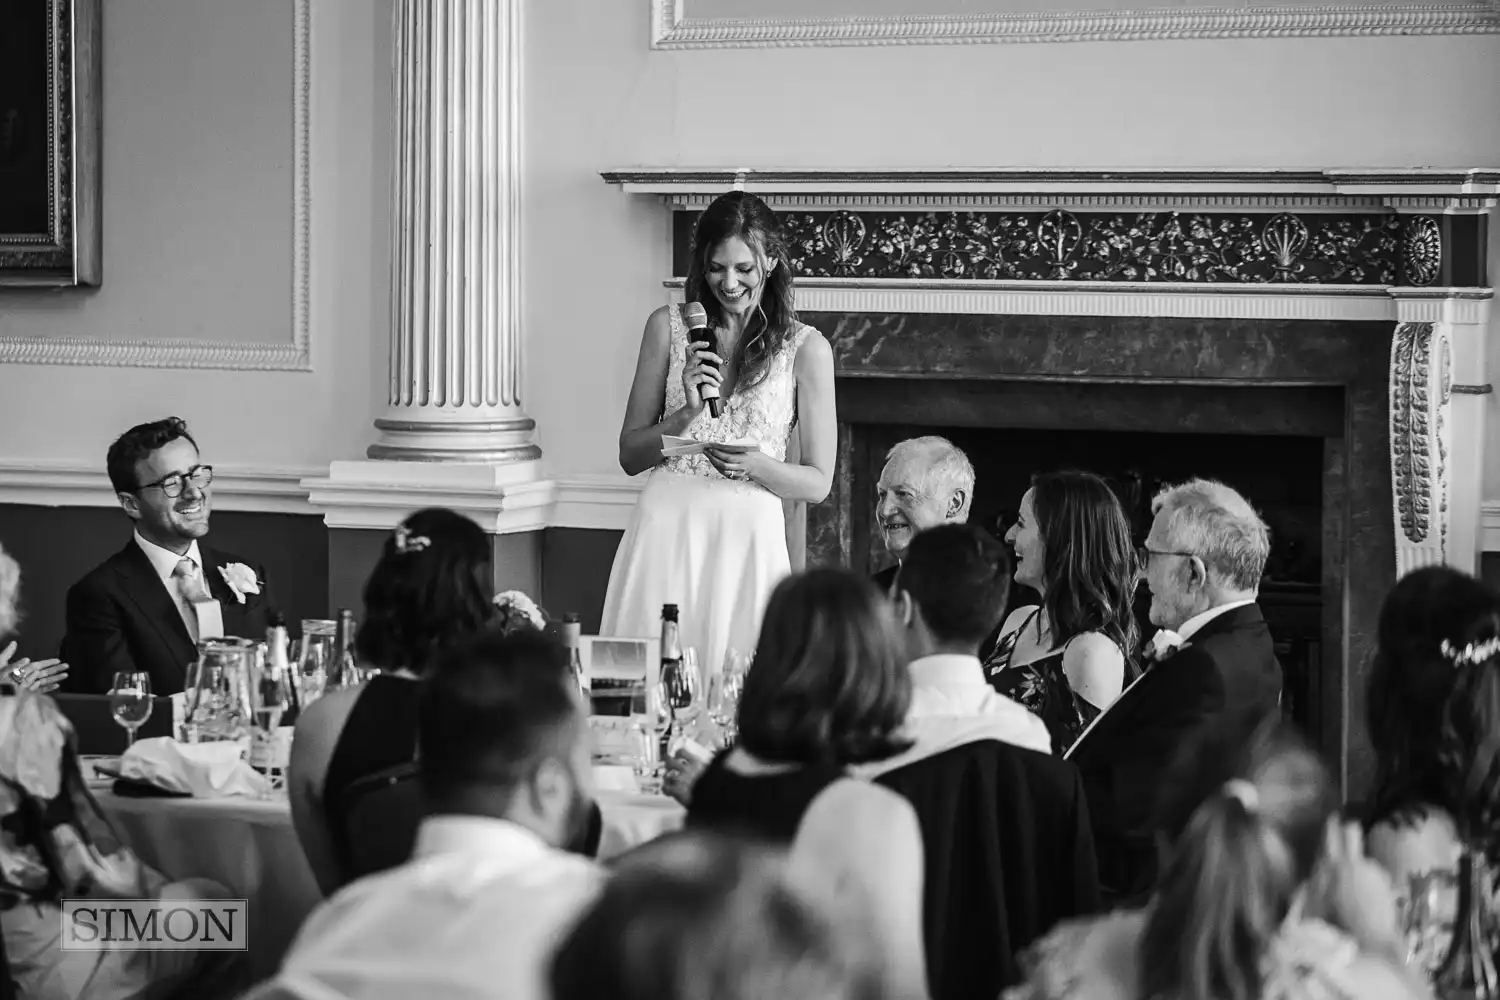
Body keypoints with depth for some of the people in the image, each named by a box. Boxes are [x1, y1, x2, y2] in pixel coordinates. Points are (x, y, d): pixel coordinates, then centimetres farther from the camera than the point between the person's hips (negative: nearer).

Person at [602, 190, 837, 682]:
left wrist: (758, 465, -15)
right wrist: (686, 413, -8)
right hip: (666, 529, 1)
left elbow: (818, 483, 4)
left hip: (749, 537, -1)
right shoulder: (668, 327, 8)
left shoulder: (805, 348, 2)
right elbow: (630, 455, 10)